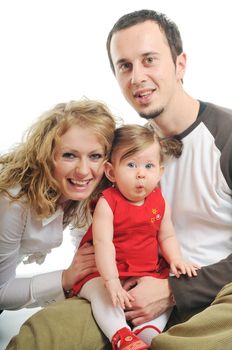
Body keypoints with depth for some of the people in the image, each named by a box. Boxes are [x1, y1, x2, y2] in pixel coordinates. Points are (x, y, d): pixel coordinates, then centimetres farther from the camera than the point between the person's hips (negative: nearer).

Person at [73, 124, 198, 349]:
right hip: (105, 273, -4)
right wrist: (111, 281, -33)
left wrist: (175, 260, -7)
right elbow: (103, 243, -24)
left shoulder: (159, 203, 0)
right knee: (103, 294, -30)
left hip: (148, 272, 5)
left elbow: (166, 236, 12)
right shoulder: (107, 203, -17)